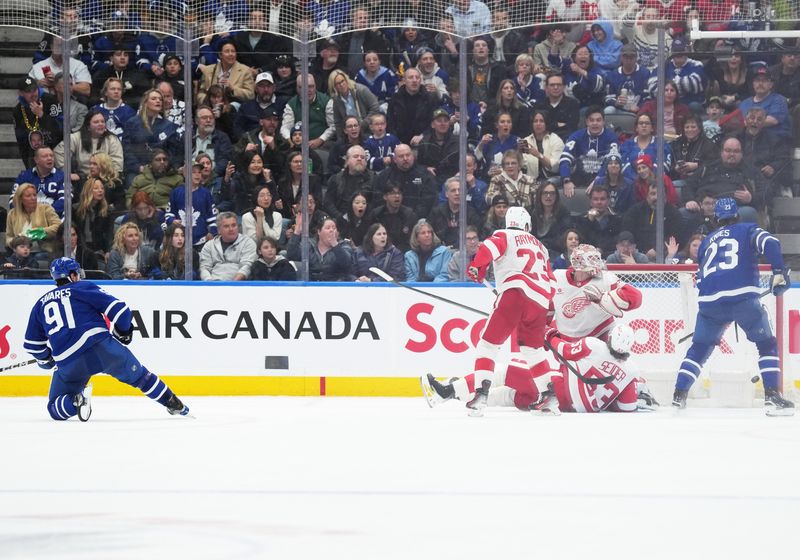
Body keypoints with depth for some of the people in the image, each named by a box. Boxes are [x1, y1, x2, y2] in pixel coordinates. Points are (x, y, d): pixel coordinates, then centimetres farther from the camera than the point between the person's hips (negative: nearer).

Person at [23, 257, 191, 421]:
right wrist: (122, 332, 20)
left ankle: (76, 401, -17)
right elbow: (119, 309, 2)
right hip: (102, 348, -1)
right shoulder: (84, 288, 12)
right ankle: (174, 404, 28)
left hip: (67, 363, 1)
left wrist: (45, 359, 42)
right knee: (138, 375, 24)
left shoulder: (41, 303, 21)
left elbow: (33, 343, 24)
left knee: (55, 407, 14)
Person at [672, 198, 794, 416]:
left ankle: (679, 396, 13)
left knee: (699, 347, 20)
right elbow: (769, 243, -6)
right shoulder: (748, 230, 16)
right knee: (767, 345, 7)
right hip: (743, 297, -4)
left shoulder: (707, 242, 29)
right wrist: (779, 273, -7)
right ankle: (772, 397, -7)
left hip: (709, 300, 4)